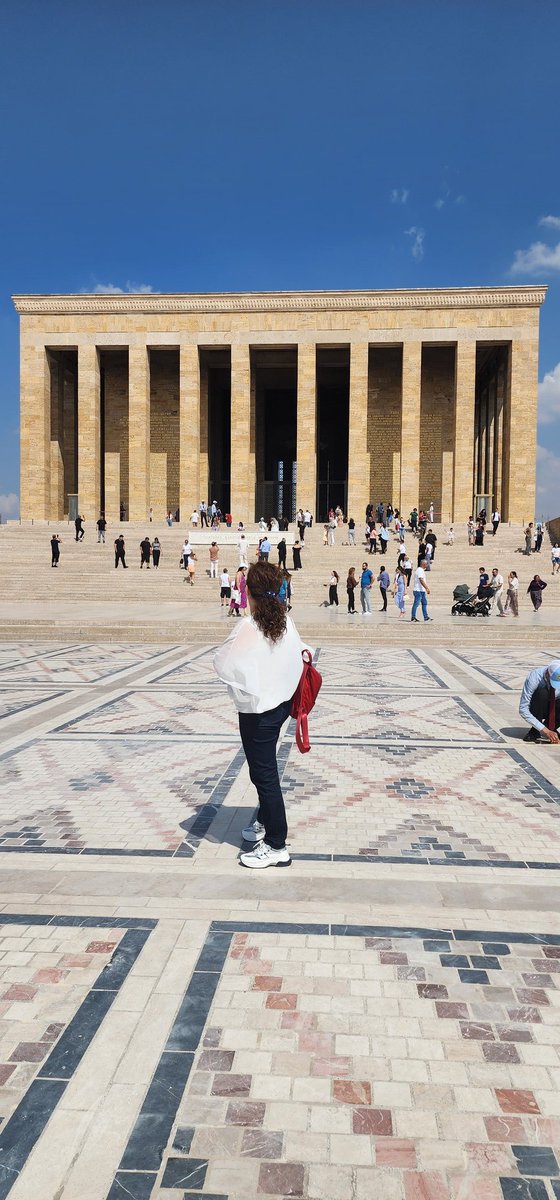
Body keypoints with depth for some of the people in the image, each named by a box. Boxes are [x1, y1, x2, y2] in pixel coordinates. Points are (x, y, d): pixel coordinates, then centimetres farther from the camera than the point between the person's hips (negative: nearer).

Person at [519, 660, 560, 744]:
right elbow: (523, 709, -32)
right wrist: (544, 730, -37)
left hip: (553, 708, 2)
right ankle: (535, 731, -18)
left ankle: (551, 727, -1)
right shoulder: (534, 677, -32)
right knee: (542, 693, -36)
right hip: (535, 708, -2)